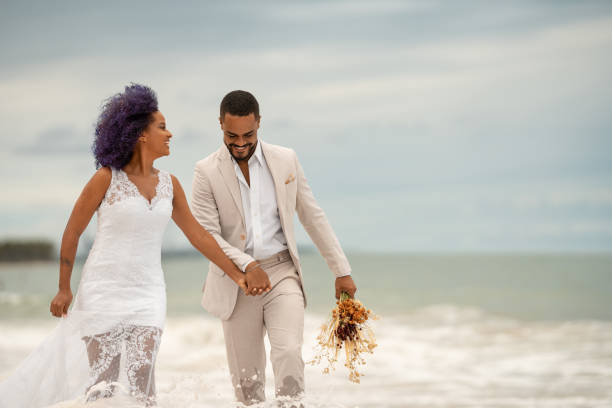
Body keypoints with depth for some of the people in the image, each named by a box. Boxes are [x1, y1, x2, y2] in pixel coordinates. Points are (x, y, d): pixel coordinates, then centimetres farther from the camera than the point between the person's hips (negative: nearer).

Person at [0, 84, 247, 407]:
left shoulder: (169, 184, 6)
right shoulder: (107, 178, -8)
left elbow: (198, 235, 13)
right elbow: (72, 233, 0)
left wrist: (236, 275, 12)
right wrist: (64, 289, 1)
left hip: (148, 295, 4)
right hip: (103, 291, -4)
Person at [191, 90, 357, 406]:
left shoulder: (285, 160, 3)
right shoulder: (207, 172, -4)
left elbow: (313, 217, 9)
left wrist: (341, 271, 8)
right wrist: (248, 266, -24)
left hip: (282, 273, 0)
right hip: (237, 283, 0)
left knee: (288, 352, -22)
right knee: (247, 380, 4)